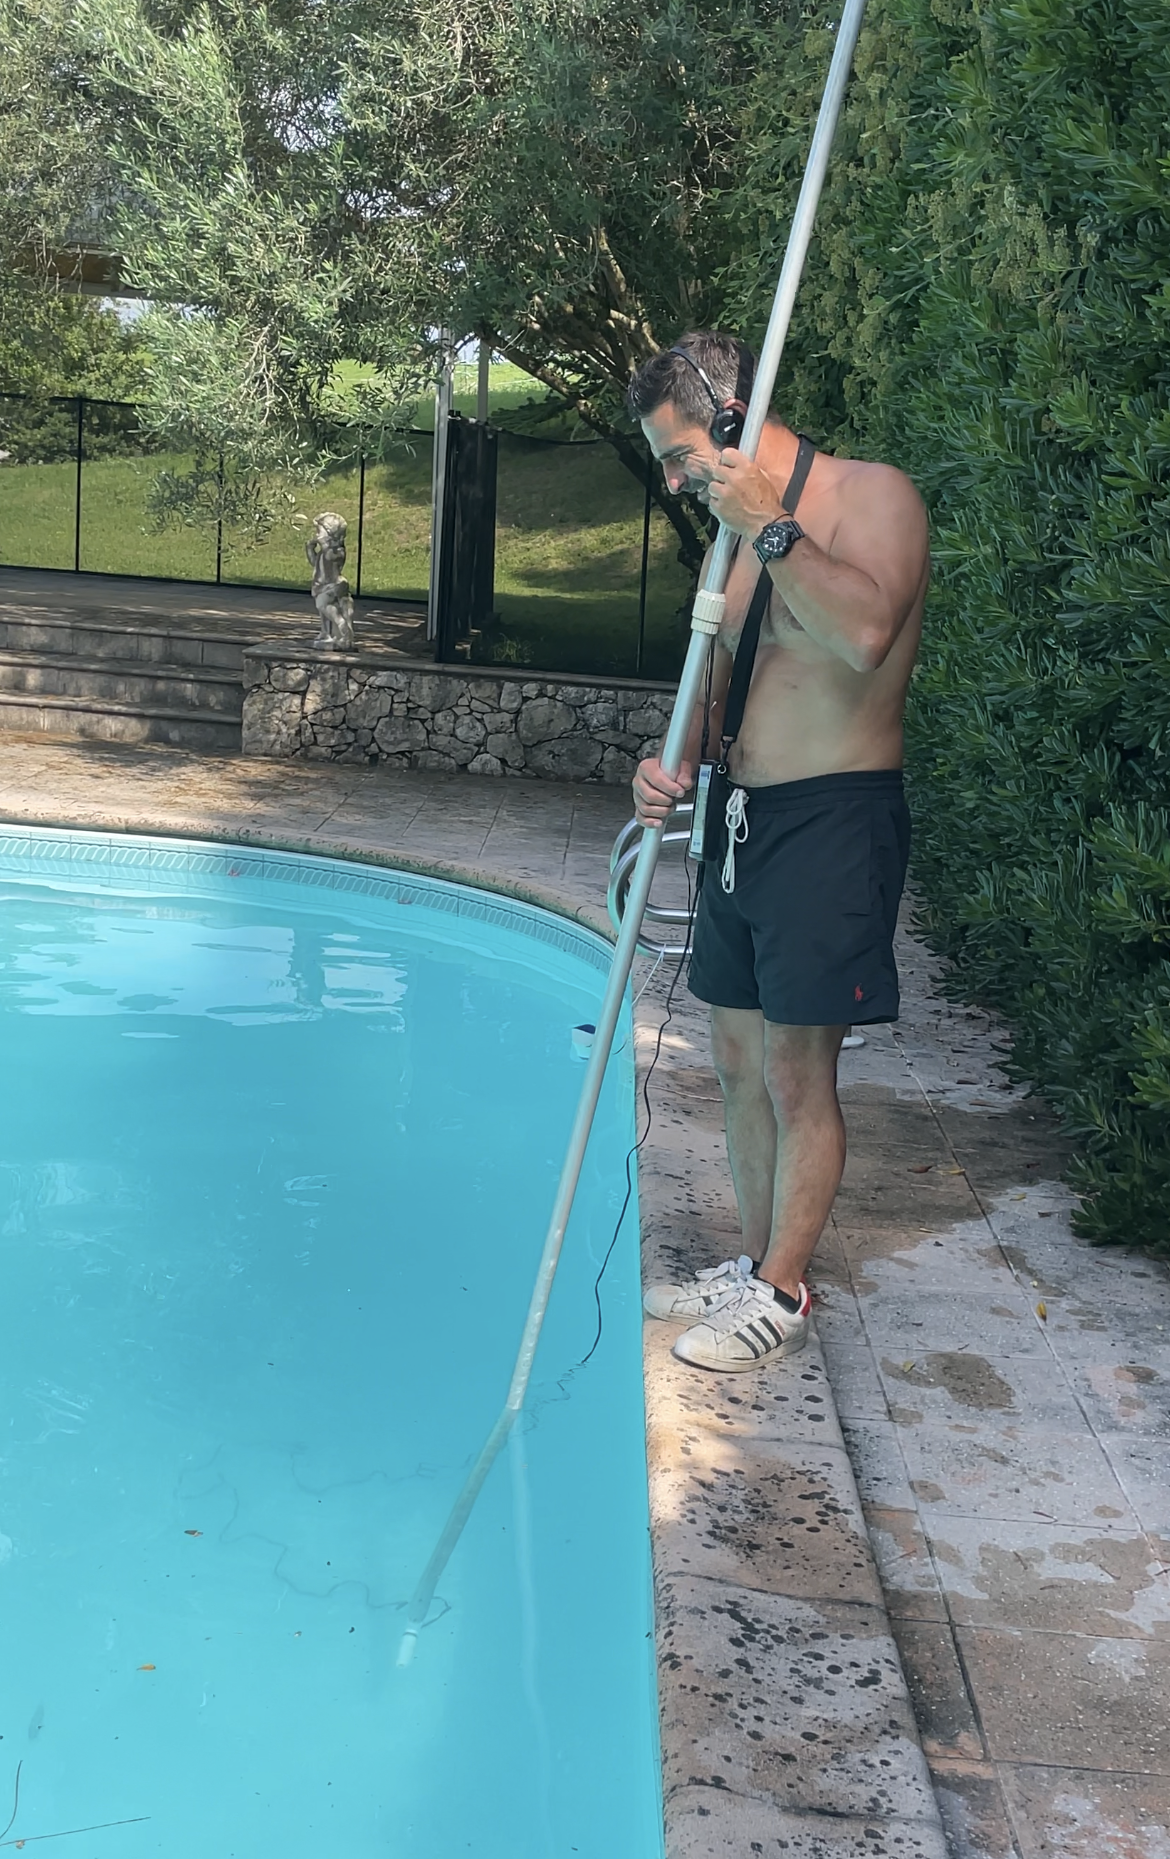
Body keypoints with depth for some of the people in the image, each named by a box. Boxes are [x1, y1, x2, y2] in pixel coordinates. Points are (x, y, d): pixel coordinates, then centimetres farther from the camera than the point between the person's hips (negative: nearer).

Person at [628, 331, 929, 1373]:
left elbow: (868, 631, -29)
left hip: (834, 820, -9)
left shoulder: (872, 495, -10)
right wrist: (676, 763, 0)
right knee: (740, 1062, 14)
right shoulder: (747, 533, 16)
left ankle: (782, 1296, 12)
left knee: (797, 1075, -2)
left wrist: (770, 526, -24)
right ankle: (757, 1264, 29)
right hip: (745, 819, 9)